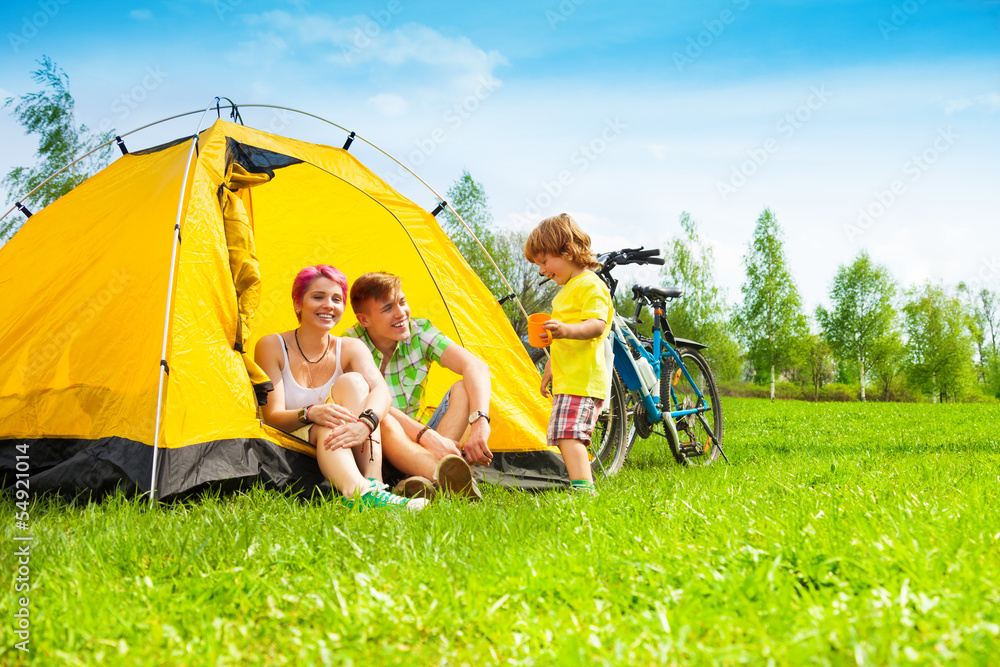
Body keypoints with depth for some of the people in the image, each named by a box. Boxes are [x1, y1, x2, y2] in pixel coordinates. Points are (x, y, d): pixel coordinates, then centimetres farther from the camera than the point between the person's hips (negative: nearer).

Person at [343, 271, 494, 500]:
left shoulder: (420, 331, -3)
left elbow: (476, 367, -16)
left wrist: (480, 422, -35)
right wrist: (428, 436, -41)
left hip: (415, 443, 4)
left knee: (464, 388, -18)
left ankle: (427, 479, -42)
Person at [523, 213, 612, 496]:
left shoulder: (590, 285, -10)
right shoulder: (567, 289, 23)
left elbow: (597, 324, -26)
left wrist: (567, 330, -43)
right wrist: (548, 371, 35)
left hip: (582, 379, -11)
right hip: (566, 379, 11)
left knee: (568, 434, -22)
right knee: (568, 436, 14)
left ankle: (583, 489, -29)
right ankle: (585, 487, 20)